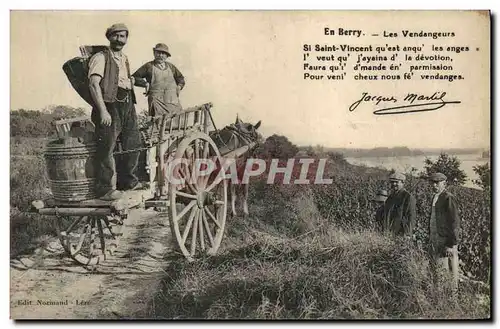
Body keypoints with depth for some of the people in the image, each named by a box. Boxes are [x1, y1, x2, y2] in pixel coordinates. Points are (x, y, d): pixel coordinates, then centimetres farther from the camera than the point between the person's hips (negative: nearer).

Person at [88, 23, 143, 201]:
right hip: (109, 105, -8)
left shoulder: (124, 59, 20)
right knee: (107, 148, -9)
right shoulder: (100, 57, -5)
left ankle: (128, 180, 27)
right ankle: (105, 189, -3)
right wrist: (103, 111, -23)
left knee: (134, 143, 12)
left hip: (128, 105, 8)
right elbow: (94, 84, -15)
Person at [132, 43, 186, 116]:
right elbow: (134, 78, 5)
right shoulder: (149, 66, 5)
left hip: (173, 102, 4)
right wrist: (146, 84, -6)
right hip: (157, 101, -4)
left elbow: (180, 78, 31)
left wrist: (179, 86, 12)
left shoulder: (170, 66, 16)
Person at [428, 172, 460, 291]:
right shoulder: (435, 198, 15)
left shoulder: (449, 198, -11)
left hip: (446, 242, -8)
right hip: (435, 241, 8)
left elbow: (455, 223, -15)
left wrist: (452, 245, -18)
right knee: (437, 271, 11)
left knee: (446, 272, -5)